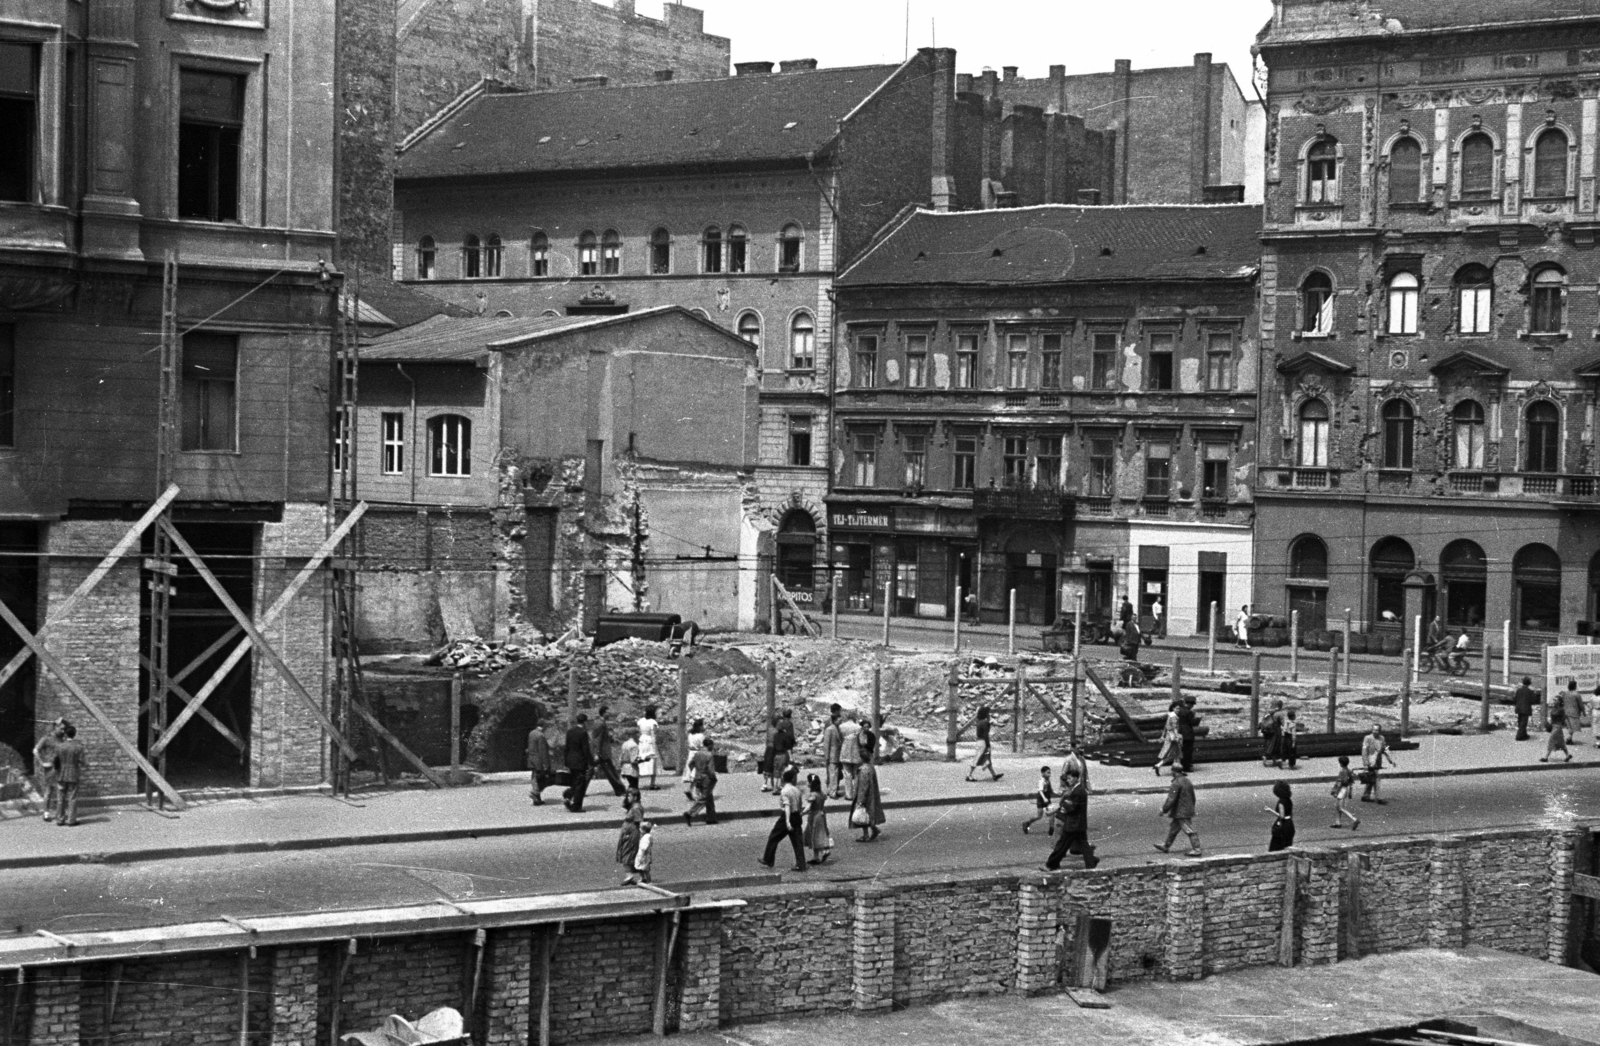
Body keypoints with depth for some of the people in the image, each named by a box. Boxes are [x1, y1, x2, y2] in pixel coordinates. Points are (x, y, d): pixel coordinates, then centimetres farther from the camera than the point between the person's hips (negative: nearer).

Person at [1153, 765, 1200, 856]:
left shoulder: (1177, 783, -18)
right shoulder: (1187, 782, 11)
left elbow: (1171, 799, -21)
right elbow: (1193, 798, 20)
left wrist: (1164, 810, -13)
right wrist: (1191, 808, 31)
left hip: (1181, 813, -10)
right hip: (1188, 811, 10)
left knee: (1190, 831, -6)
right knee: (1173, 829, 19)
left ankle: (1196, 850, -4)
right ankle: (1166, 847, 29)